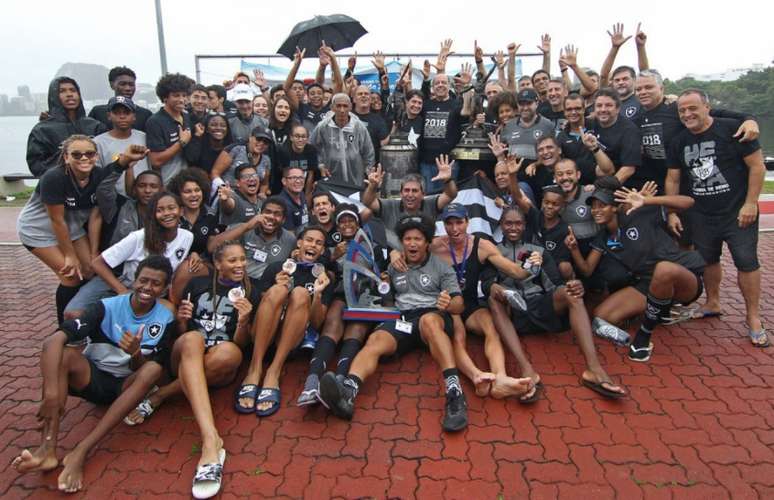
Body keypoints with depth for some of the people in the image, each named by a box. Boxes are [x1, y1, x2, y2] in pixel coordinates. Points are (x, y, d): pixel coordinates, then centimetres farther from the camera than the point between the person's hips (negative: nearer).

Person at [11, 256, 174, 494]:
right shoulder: (108, 307, -13)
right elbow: (54, 339, -25)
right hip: (92, 379, 0)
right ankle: (48, 448, -37)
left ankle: (81, 451, -35)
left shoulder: (165, 320, -7)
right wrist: (51, 393, -37)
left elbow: (144, 369, -7)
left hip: (127, 386, 1)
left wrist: (135, 353, -31)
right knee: (61, 350, -27)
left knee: (154, 370, -31)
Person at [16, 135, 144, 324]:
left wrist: (94, 254, -9)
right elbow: (57, 221, -24)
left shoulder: (99, 176, -16)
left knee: (91, 270, -1)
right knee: (72, 275, -11)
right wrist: (70, 256, -16)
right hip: (38, 229, -5)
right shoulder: (54, 178, -31)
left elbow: (94, 218, -10)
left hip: (70, 228, 5)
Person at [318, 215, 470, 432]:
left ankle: (454, 392, -50)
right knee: (374, 341, -29)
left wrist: (449, 304, -17)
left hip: (434, 317, -2)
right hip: (401, 319, 3)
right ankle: (347, 392, -56)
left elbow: (459, 305, 5)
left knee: (428, 320, -40)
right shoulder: (393, 267, 24)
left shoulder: (442, 267, 14)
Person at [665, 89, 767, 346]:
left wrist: (750, 203, -14)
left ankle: (753, 317, 10)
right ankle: (712, 303, 34)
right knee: (708, 260, 15)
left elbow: (757, 166, -10)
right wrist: (672, 212, 4)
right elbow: (672, 179, 9)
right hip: (702, 214, 5)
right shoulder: (678, 142, 4)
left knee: (746, 261, -3)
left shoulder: (732, 129, -12)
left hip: (737, 212, -5)